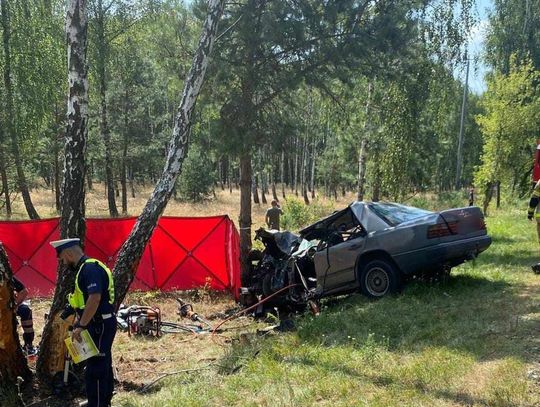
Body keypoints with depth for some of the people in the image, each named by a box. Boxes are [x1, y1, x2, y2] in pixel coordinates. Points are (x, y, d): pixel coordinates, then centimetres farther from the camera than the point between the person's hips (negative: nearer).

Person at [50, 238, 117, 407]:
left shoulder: (90, 268, -19)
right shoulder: (86, 267, 14)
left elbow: (95, 299, -29)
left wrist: (80, 326, -27)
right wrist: (80, 322, 23)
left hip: (100, 325, -10)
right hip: (99, 324, 10)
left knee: (95, 368, -5)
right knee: (103, 365, 19)